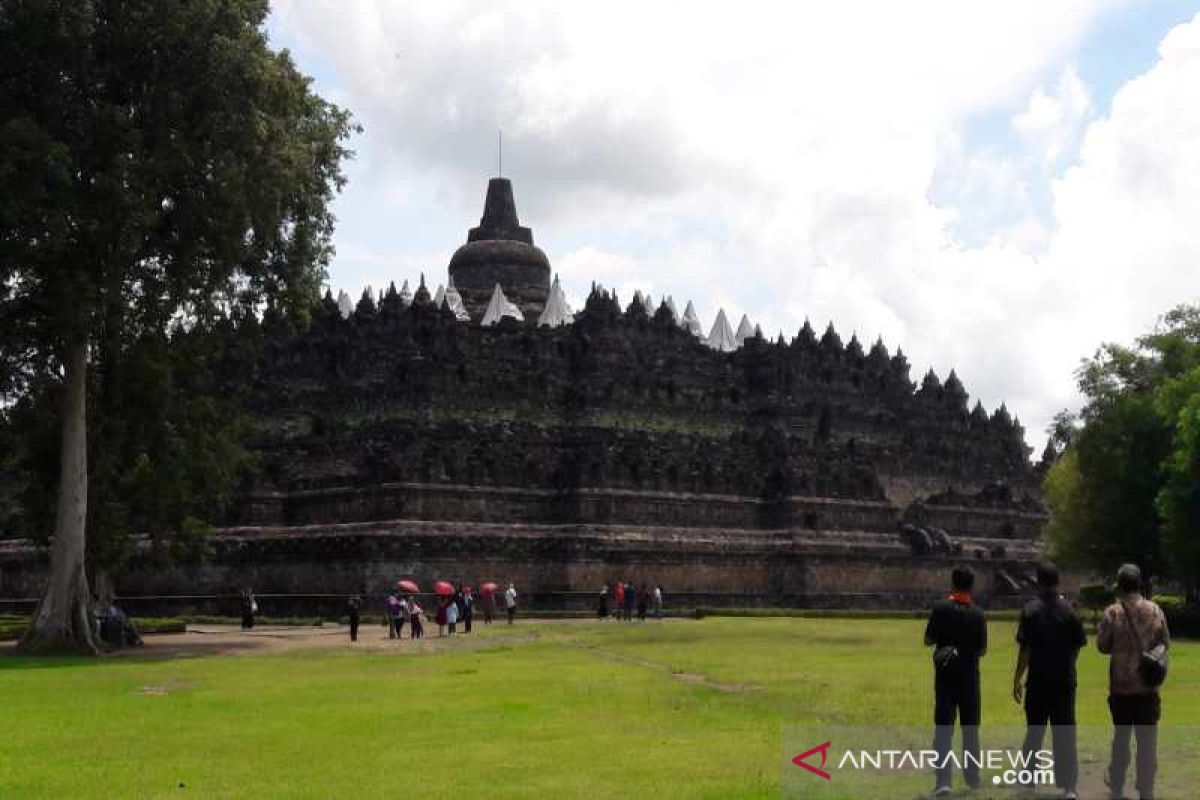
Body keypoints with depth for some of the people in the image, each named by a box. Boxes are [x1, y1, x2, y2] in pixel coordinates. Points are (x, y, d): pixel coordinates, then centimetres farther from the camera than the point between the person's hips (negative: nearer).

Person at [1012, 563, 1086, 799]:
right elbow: (1077, 646, 2)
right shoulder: (1069, 610, -2)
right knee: (1065, 735, 4)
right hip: (1065, 682, 1)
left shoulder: (1032, 610, -8)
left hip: (1038, 682, -1)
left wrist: (1017, 679, -3)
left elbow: (1025, 649, -10)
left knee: (1034, 733, 12)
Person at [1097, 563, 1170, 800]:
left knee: (1121, 737, 16)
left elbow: (1103, 646, -4)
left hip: (1121, 685, -1)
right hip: (1149, 686, 1)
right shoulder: (1155, 610, -4)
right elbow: (1165, 642, 6)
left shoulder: (1113, 613, -11)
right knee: (1147, 741, 5)